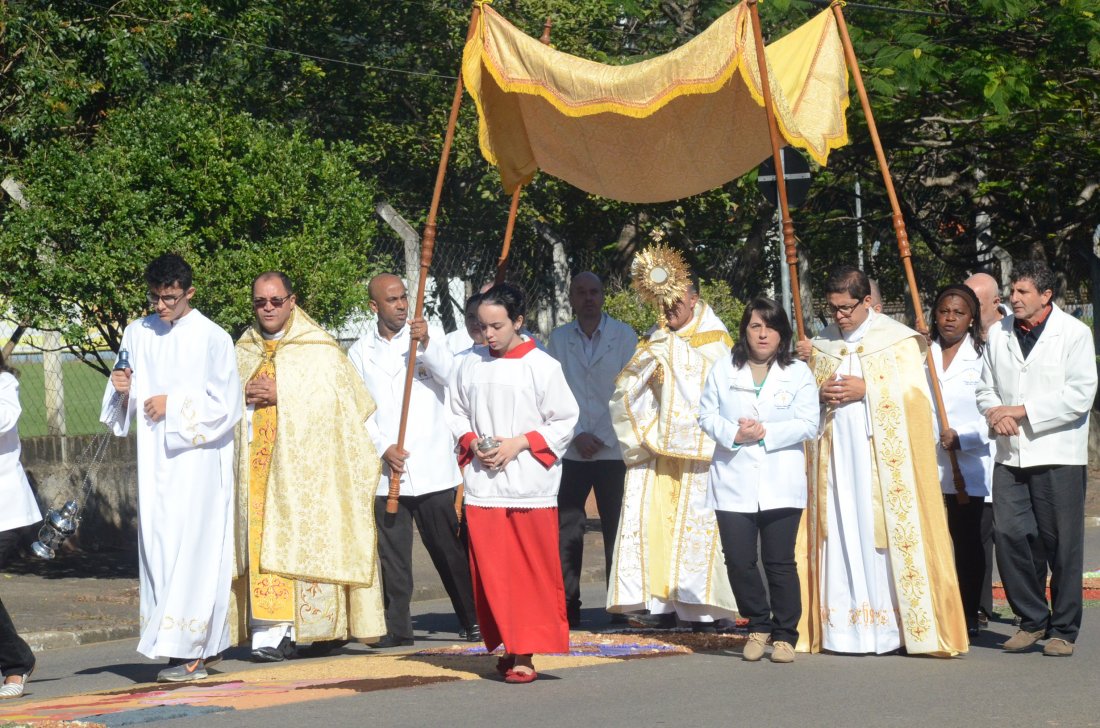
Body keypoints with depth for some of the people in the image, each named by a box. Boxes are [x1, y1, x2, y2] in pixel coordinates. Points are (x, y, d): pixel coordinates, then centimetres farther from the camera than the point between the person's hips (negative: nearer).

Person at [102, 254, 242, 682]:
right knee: (157, 545, 1)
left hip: (197, 458, -5)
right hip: (154, 458, 5)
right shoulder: (138, 335, 10)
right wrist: (123, 389, -8)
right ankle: (197, 648, 6)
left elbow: (225, 404, -5)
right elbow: (126, 406, 14)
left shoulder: (212, 338, -4)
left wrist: (173, 404, -12)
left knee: (192, 547, -10)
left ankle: (189, 650, -11)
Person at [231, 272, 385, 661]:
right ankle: (272, 632, -5)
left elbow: (336, 400, -7)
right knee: (261, 540, -4)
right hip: (257, 465, 4)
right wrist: (242, 396, -3)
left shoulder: (319, 348, 2)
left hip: (303, 463, -4)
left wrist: (280, 395, -13)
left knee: (301, 538, -9)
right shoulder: (244, 351, 17)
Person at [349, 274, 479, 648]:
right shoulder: (360, 352, 11)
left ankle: (473, 620, 8)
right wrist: (384, 447, -8)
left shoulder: (429, 339, 9)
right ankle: (397, 627, 9)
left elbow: (454, 376, -7)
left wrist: (426, 344, -23)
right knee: (391, 553, 2)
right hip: (386, 471, 2)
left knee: (448, 548, 0)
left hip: (433, 467, -1)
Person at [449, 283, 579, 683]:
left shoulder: (542, 367, -4)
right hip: (482, 484, 3)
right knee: (491, 572, 3)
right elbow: (456, 413, 18)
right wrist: (471, 442, -2)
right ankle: (510, 647, 13)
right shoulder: (470, 364, 7)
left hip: (529, 485, -3)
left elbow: (565, 421, -1)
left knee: (533, 572, -2)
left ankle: (526, 653, 2)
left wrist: (519, 443, -11)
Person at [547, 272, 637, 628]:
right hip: (571, 450, 1)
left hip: (613, 449, -1)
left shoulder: (624, 336, 3)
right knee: (566, 529, -3)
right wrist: (578, 435, -9)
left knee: (617, 530, 0)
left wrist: (600, 437, -8)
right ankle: (567, 608, 3)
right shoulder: (558, 339, 8)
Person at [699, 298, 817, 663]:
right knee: (738, 560, -1)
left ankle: (785, 634, 11)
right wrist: (734, 433, -12)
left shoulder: (799, 373, 5)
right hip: (733, 483, 2)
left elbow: (808, 425, -2)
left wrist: (766, 433, -14)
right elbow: (707, 416, 7)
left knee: (780, 562, -1)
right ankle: (758, 625, 19)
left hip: (781, 485, -2)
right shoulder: (723, 369, 10)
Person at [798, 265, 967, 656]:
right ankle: (843, 627, 1)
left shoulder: (898, 340, 2)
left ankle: (890, 625, -3)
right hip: (835, 458, 4)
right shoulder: (821, 345, 15)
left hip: (883, 457, -4)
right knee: (840, 534, 0)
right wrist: (820, 393, -3)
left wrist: (867, 389, -14)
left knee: (883, 534, -6)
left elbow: (913, 391, -4)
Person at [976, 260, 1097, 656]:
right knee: (1009, 534, -3)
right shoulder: (999, 335, 12)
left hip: (1058, 456, -4)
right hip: (1011, 455, 4)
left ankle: (1063, 630, 10)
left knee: (1061, 544, -1)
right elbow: (986, 389, 18)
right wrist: (995, 412, -5)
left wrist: (1021, 411, -13)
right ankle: (1032, 619, 14)